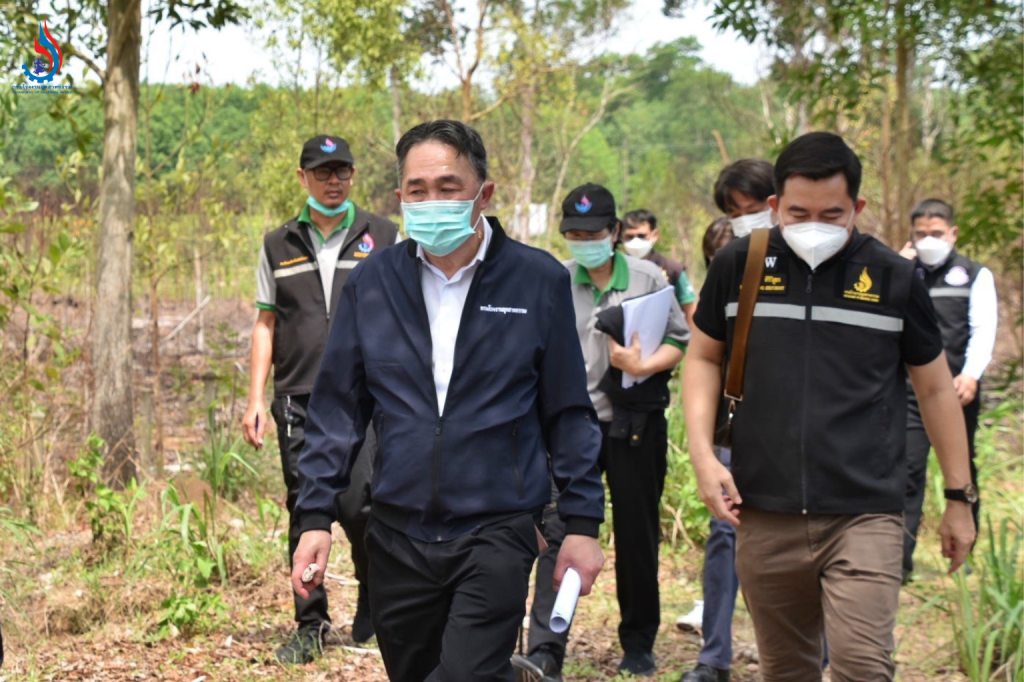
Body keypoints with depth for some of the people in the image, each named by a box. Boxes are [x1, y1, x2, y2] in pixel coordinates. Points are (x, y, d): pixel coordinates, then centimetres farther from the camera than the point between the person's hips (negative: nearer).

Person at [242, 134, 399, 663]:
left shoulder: (382, 237, 8)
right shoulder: (279, 246, 13)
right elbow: (266, 323, 14)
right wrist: (255, 399, 7)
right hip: (298, 401, 2)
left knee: (358, 505, -11)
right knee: (305, 512, 2)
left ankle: (375, 601, 15)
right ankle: (310, 627, 10)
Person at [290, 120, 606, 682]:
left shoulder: (539, 281, -3)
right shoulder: (371, 284, 3)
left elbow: (568, 413, 2)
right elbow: (337, 410, 7)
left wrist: (582, 522, 0)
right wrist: (315, 517, 1)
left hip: (497, 532, -3)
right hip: (398, 535, 3)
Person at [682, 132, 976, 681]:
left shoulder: (893, 279, 0)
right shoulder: (738, 265, 2)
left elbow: (936, 389, 9)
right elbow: (704, 357, 14)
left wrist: (959, 498, 11)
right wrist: (702, 453, -1)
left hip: (864, 517, -2)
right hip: (765, 515, 2)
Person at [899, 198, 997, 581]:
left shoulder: (975, 276, 7)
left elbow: (983, 329, -5)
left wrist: (971, 375, -21)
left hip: (957, 390, 0)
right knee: (907, 471, -11)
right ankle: (900, 559, -13)